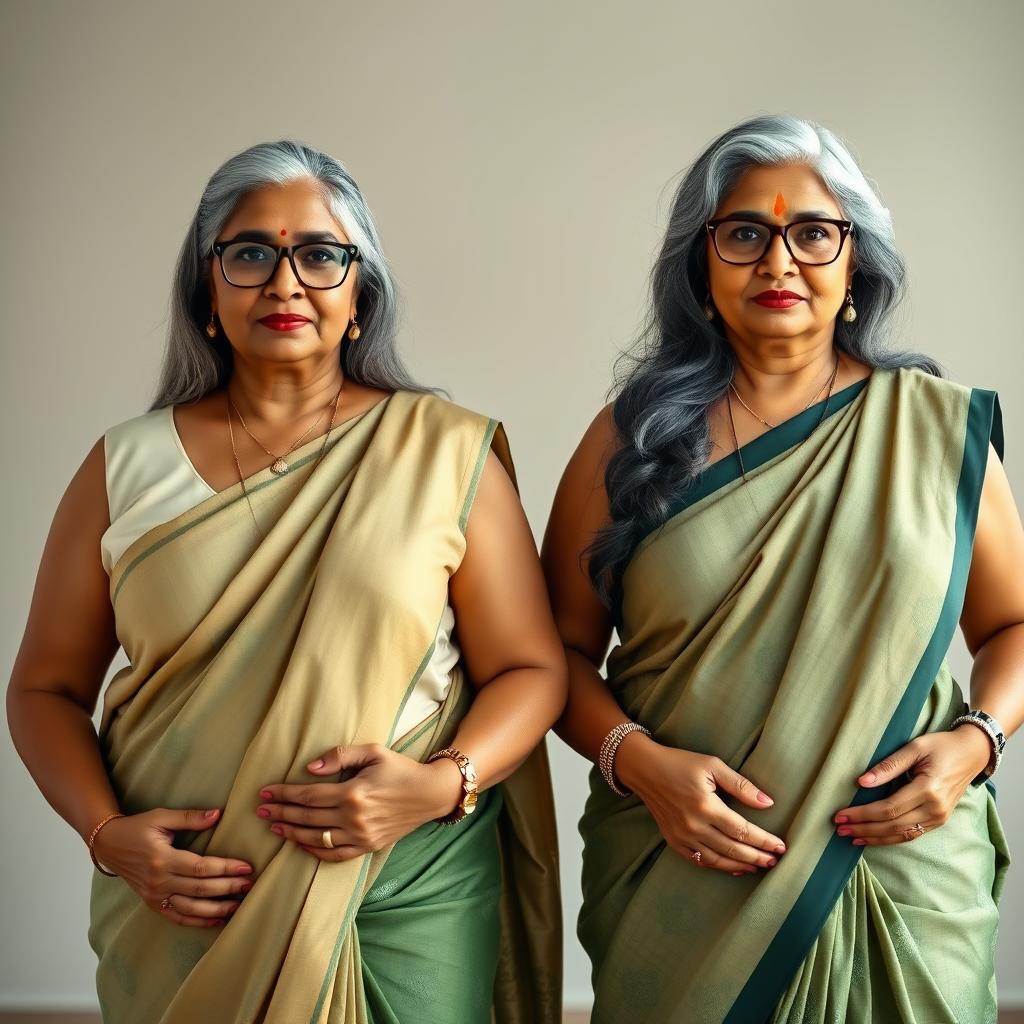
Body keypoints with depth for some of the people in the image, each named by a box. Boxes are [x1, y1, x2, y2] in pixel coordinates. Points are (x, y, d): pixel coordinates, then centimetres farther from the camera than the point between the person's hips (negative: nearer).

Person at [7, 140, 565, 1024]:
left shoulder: (447, 454, -2)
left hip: (413, 893, -1)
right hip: (179, 907, 1)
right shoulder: (126, 469, 2)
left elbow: (531, 667, 0)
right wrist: (108, 835, -9)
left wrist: (445, 781, -17)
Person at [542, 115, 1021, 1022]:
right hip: (680, 882, 0)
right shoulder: (633, 437, 1)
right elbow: (565, 647, 3)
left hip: (907, 877, 1)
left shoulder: (940, 428, 2)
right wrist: (637, 761, -14)